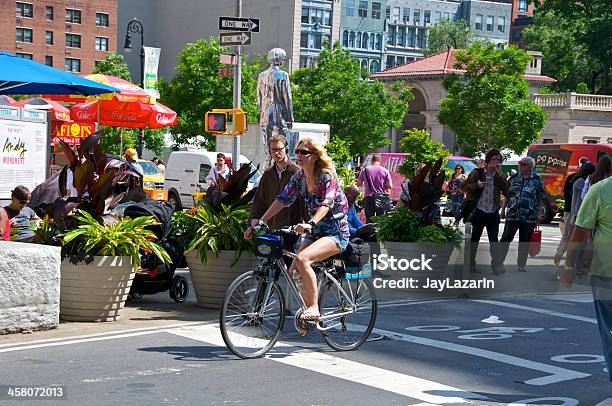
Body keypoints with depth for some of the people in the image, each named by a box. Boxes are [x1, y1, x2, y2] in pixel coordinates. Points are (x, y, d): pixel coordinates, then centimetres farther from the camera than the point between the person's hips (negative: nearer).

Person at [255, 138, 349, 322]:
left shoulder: (327, 176, -15)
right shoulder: (298, 177, 5)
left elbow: (326, 203, -30)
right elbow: (282, 200, 3)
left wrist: (310, 224, -48)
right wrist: (260, 222, -8)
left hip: (335, 233, -7)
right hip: (314, 233, 8)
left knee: (302, 259, -31)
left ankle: (314, 308, -25)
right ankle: (309, 310, 14)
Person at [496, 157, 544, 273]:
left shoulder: (537, 180, 2)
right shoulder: (514, 178, 7)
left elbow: (539, 199, 4)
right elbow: (507, 195, 14)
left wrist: (537, 215, 1)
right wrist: (503, 210, 9)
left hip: (529, 217, -1)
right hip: (512, 215, 1)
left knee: (524, 241, 7)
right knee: (506, 238, -5)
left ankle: (521, 265, 18)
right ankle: (498, 263, -4)